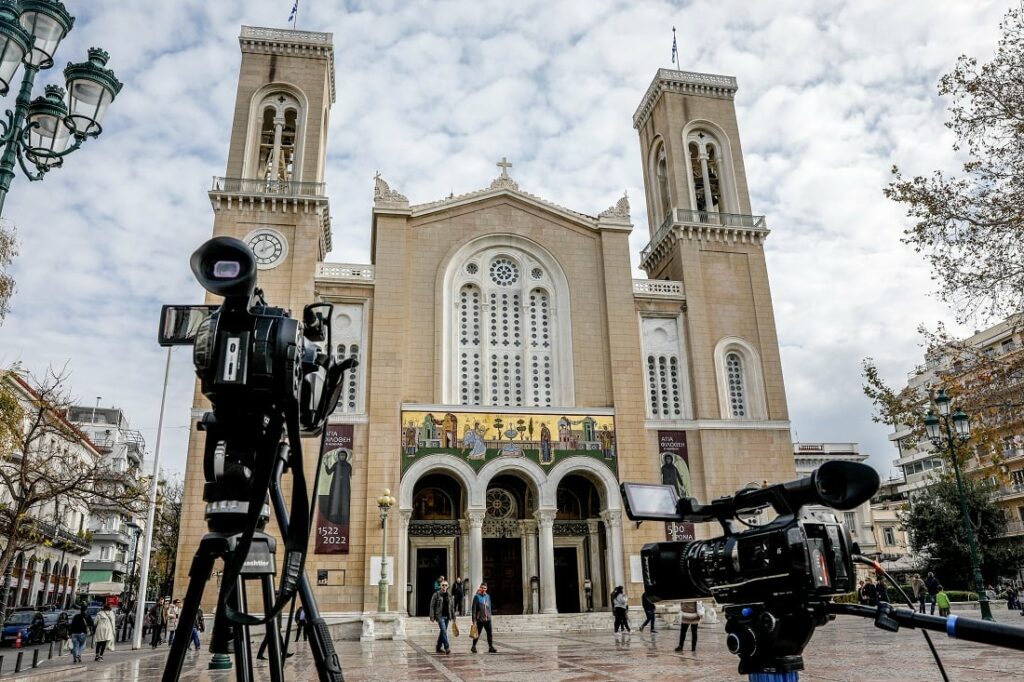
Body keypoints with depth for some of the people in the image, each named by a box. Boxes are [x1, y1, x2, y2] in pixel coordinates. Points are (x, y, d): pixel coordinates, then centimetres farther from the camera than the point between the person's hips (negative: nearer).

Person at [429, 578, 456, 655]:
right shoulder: (436, 594, -5)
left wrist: (453, 617, 11)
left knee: (442, 631, 11)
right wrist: (432, 617, -11)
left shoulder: (449, 595, 8)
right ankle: (447, 647, -16)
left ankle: (438, 647, 24)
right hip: (440, 616, -5)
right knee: (444, 631, -14)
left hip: (447, 616, 5)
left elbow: (452, 606, 14)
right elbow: (432, 606, -6)